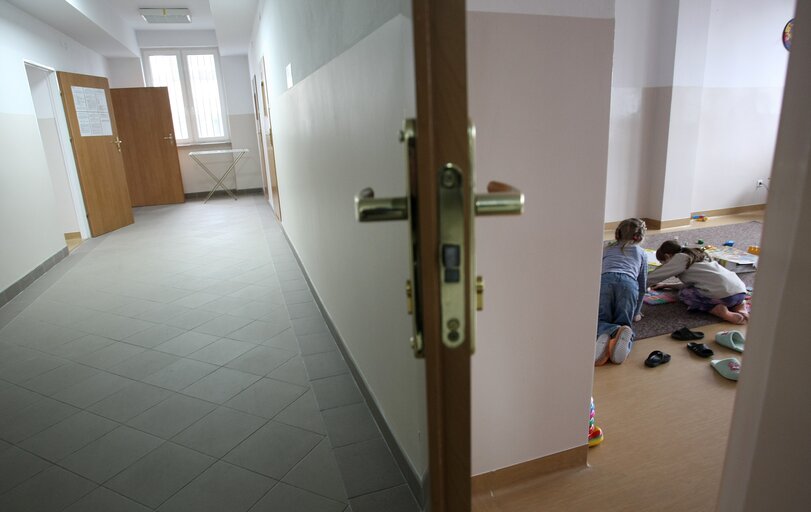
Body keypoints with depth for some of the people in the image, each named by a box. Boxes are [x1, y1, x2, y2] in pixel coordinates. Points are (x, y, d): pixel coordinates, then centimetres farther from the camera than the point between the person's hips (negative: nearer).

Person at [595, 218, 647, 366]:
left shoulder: (607, 249, 36)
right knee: (623, 323, 5)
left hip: (605, 281, 1)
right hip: (628, 283, 0)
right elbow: (642, 286, 31)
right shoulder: (641, 253, 32)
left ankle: (606, 334, -30)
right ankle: (623, 335, -32)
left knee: (601, 320, 6)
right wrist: (636, 312, 42)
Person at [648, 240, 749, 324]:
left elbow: (651, 277, 0)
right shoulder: (695, 255, 25)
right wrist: (666, 286, 33)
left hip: (724, 294, -8)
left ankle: (722, 312, -7)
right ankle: (740, 306, 10)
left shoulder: (680, 258, 2)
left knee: (684, 293, 11)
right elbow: (692, 282, 34)